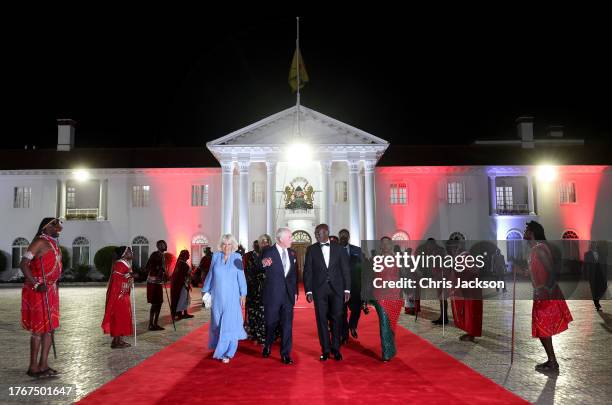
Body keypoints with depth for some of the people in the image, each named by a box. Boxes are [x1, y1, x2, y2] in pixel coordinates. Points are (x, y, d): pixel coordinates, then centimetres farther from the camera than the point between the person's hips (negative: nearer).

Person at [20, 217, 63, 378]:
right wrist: (36, 285, -24)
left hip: (51, 290, 9)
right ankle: (33, 367, 5)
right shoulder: (40, 242, -12)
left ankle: (43, 364, 18)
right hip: (39, 291, -9)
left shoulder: (54, 243, 15)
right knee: (39, 328, -4)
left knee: (50, 327, 10)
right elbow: (23, 264, -18)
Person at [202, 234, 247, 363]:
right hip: (217, 296, 2)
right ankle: (219, 348, 29)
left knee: (229, 323, -3)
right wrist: (205, 290, 12)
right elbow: (210, 274, 9)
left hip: (232, 297, -2)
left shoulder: (237, 257, -3)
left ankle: (226, 352, 6)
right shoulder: (216, 256, 2)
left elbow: (241, 277, -1)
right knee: (217, 323, 10)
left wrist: (243, 294, -3)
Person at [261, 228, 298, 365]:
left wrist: (295, 291, 10)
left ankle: (286, 355, 10)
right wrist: (263, 265, -38)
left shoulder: (292, 253, 7)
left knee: (287, 325, 1)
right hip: (272, 294, -3)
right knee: (271, 323, 12)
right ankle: (267, 347, 37)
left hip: (288, 294, 3)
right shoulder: (268, 252, -9)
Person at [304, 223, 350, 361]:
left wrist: (347, 289, 0)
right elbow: (307, 271, 3)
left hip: (337, 289, 0)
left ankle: (335, 349, 15)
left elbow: (345, 269, 5)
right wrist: (308, 291, -3)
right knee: (322, 320, 3)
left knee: (336, 319, 2)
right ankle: (325, 350, 12)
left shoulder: (338, 248, 6)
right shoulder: (311, 249, 5)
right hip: (319, 289, 0)